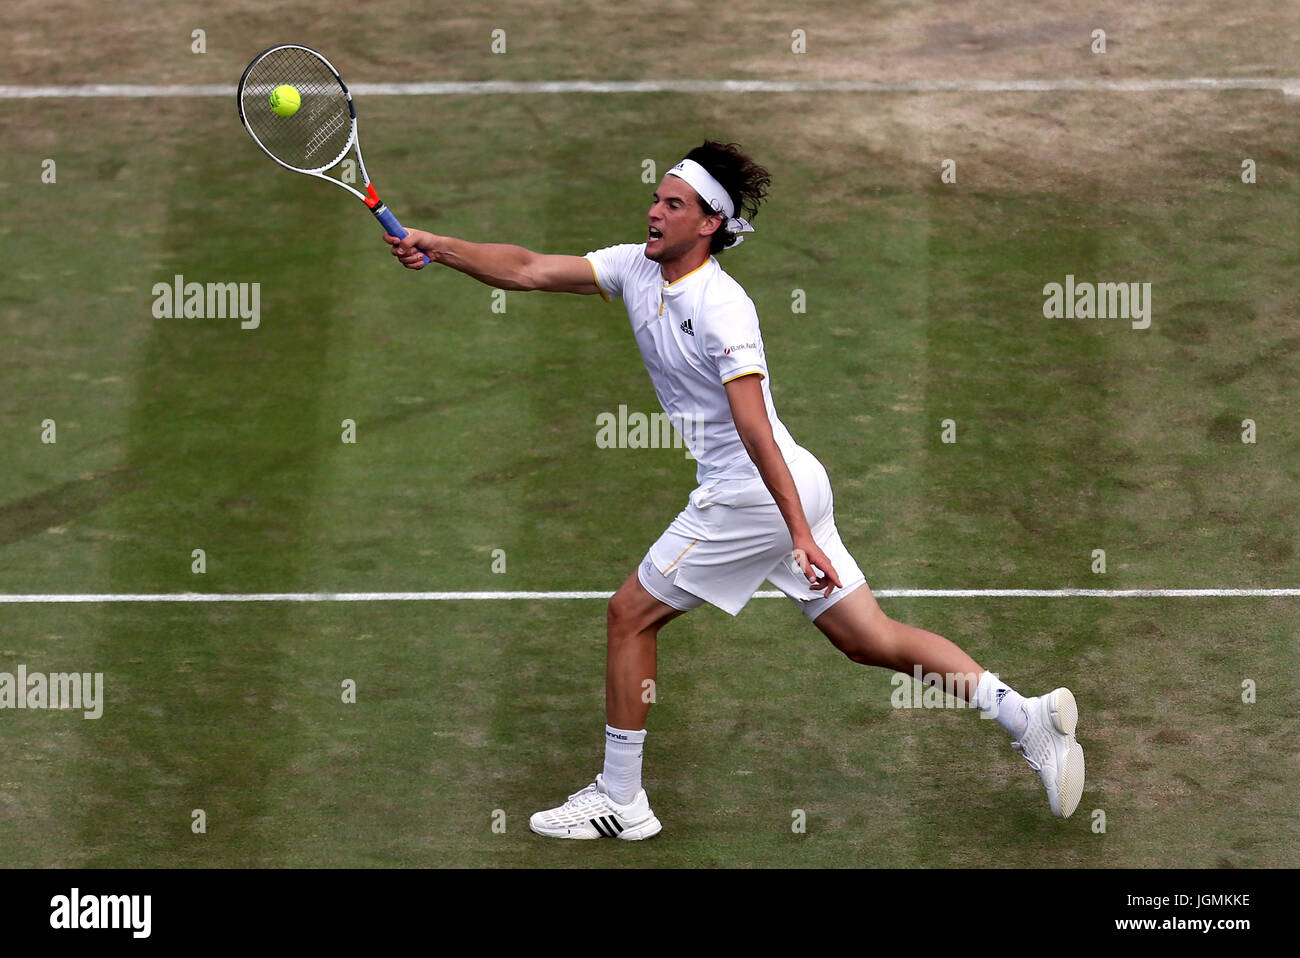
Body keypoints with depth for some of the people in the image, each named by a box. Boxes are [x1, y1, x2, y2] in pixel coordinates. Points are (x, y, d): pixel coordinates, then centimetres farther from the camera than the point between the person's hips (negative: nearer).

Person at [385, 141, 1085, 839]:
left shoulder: (720, 308, -19)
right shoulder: (637, 268, 6)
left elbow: (755, 430, -25)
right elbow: (529, 271, 6)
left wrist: (801, 535, -28)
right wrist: (439, 246, -4)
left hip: (752, 494, -9)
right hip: (793, 490, 9)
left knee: (629, 616, 3)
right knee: (871, 640, 8)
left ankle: (619, 800, 12)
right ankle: (1025, 716, 2)